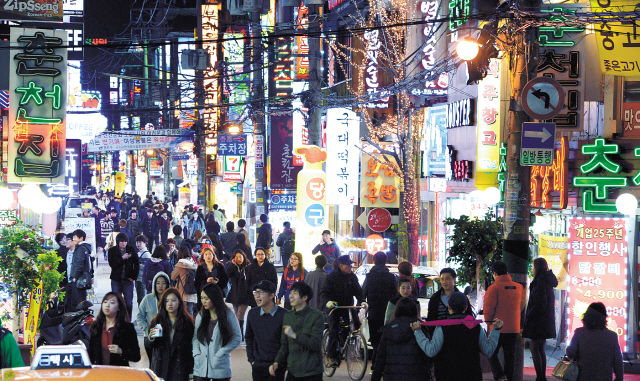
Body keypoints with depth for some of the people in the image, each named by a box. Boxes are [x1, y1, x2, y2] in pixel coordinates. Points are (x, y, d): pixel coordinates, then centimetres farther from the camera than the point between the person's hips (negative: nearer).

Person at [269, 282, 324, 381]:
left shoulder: (317, 316, -7)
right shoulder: (288, 316, 11)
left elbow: (316, 345, -16)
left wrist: (294, 336, -23)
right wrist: (277, 363, 1)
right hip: (293, 372, 5)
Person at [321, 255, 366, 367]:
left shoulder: (353, 277, 7)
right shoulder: (332, 277, -4)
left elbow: (358, 291, 7)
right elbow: (325, 292, -7)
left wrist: (362, 301, -13)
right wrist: (329, 301, -27)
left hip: (348, 306, 3)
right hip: (334, 307, -3)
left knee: (357, 324, -14)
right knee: (334, 331, -10)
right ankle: (333, 356, -5)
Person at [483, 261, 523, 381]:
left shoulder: (494, 288, -13)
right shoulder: (518, 287, 5)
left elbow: (488, 309, -13)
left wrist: (488, 322, 1)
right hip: (514, 328, 5)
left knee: (491, 353, 7)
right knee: (510, 355, 11)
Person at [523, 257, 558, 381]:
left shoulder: (540, 283, -17)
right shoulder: (548, 282, 13)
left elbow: (540, 306, -21)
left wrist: (528, 317, -13)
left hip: (539, 321, -10)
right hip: (546, 322, 10)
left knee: (534, 348, -6)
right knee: (540, 349, 14)